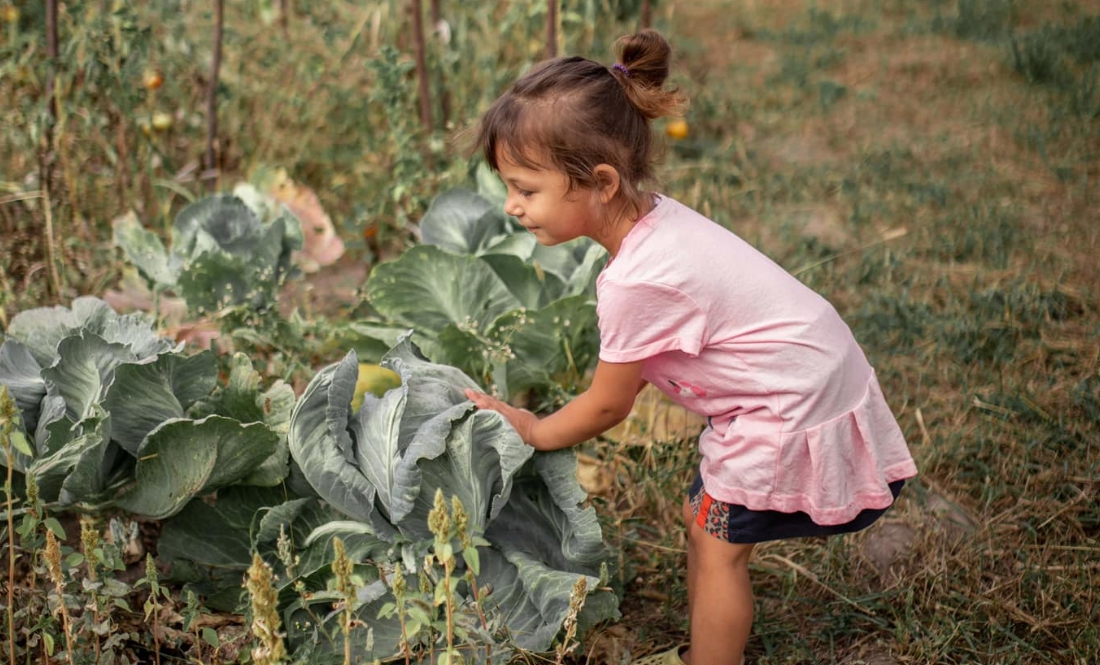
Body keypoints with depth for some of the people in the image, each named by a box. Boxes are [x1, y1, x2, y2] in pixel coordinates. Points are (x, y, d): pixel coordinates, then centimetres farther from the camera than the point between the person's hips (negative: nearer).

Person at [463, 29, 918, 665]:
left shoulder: (636, 283, -29)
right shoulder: (655, 217, -4)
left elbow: (608, 405, -11)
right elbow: (632, 371, 8)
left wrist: (536, 431, 5)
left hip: (796, 418, -9)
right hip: (807, 388, 9)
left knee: (718, 543, 1)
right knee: (703, 517, 18)